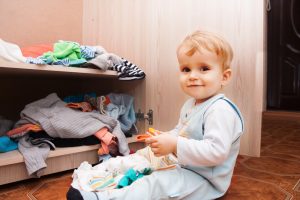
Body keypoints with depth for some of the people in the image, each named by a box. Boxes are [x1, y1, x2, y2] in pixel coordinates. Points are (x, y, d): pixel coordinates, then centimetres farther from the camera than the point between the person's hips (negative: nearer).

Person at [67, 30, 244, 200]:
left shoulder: (221, 110, -25)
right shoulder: (190, 105, 8)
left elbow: (216, 152, -33)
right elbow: (180, 131, 18)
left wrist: (175, 145, -33)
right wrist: (166, 137, -3)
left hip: (206, 181, -10)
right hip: (186, 168, 10)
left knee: (158, 184, -27)